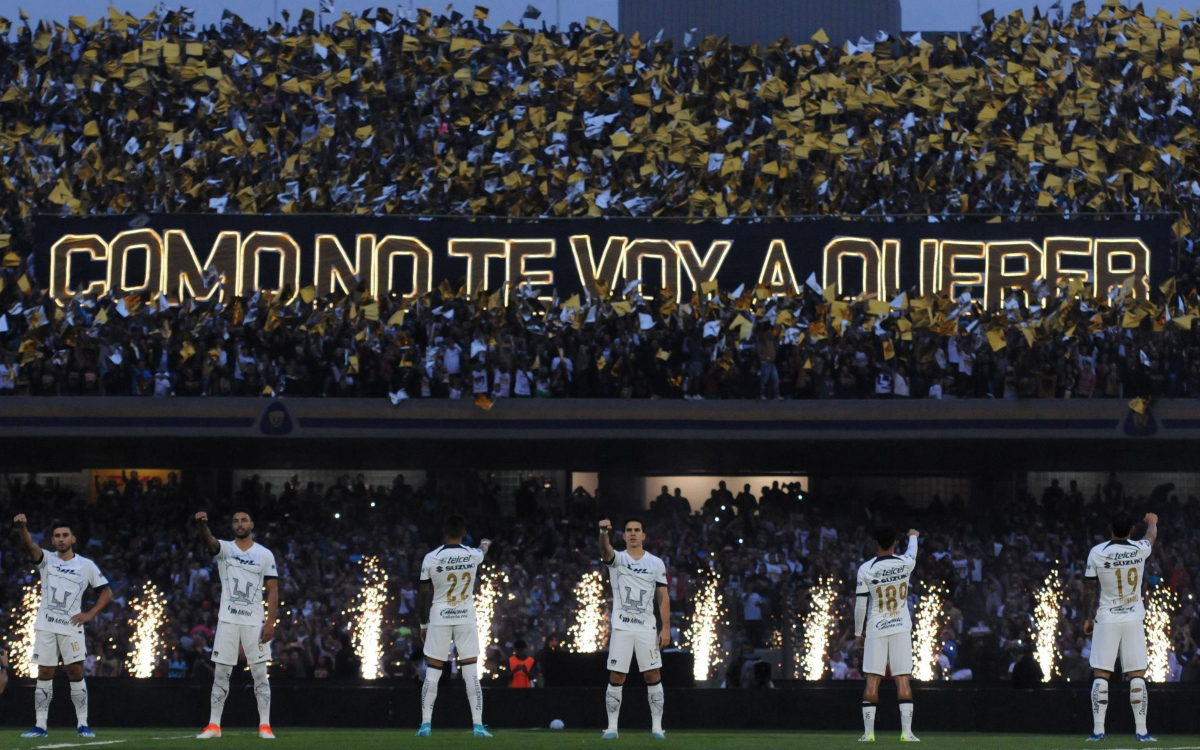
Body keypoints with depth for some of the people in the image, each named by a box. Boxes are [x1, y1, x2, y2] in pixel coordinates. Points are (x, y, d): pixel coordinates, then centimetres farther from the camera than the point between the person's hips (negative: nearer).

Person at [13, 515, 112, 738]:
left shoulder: (86, 566, 3)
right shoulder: (46, 559, 3)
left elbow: (107, 593, 8)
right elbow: (30, 545, -18)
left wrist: (90, 614, -6)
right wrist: (21, 527, -40)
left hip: (71, 627, -1)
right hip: (46, 626, 1)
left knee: (76, 673, -4)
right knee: (44, 675, 2)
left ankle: (82, 724, 2)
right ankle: (40, 726, 5)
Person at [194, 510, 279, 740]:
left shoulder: (265, 555, 3)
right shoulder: (225, 549, 2)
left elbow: (273, 590, 2)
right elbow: (209, 542, -22)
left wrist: (270, 622, -8)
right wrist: (202, 525, -45)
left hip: (254, 622, 0)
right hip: (227, 621, 0)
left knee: (260, 674, -1)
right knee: (221, 674, 3)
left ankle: (265, 725, 4)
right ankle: (214, 725, 7)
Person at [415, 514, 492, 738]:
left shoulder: (431, 559, -10)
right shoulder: (473, 555, -3)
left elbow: (423, 595, -5)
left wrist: (423, 624, 7)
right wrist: (485, 545, 49)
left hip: (439, 619, -1)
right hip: (466, 618, 1)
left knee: (432, 673, 5)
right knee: (471, 673, 3)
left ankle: (426, 724, 3)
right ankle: (478, 725, -2)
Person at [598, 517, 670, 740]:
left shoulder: (656, 563, 6)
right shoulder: (617, 558, 1)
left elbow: (663, 598, 6)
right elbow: (605, 550, -24)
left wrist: (666, 629, -4)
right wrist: (604, 532, -47)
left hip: (647, 628, 1)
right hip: (621, 627, -1)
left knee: (653, 676, -2)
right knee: (616, 678, -1)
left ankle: (657, 726, 5)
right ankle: (612, 727, 5)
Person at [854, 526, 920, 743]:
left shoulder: (866, 569, -9)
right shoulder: (905, 563, -4)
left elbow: (860, 605, -6)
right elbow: (912, 552, 23)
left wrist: (858, 633, 7)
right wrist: (913, 537, 45)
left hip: (876, 630, -1)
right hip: (901, 628, 1)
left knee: (872, 681, 1)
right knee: (903, 680, 1)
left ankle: (868, 733, -2)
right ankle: (906, 732, -3)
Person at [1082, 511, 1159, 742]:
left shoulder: (1097, 553, -9)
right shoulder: (1140, 550, -4)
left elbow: (1089, 590, -3)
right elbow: (1152, 535, 22)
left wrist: (1087, 618, 10)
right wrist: (1152, 521, 44)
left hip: (1106, 619, -1)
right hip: (1134, 619, 1)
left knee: (1100, 676, 1)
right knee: (1137, 676, 3)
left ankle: (1098, 730, -4)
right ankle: (1141, 730, 0)